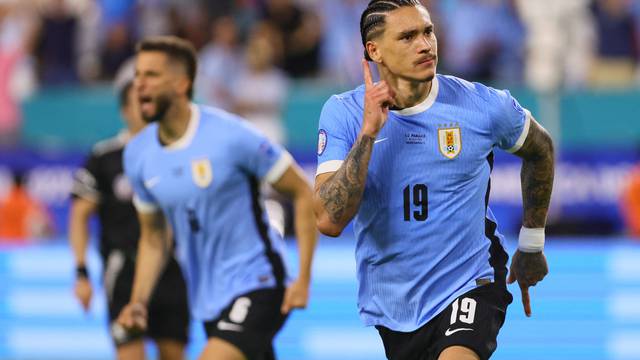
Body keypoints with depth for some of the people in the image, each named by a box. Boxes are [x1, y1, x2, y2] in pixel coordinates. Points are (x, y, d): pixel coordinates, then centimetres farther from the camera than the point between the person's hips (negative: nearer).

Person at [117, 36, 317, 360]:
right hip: (209, 302, 6)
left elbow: (302, 193, -8)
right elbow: (153, 236, 15)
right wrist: (139, 302, 2)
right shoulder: (137, 154, 2)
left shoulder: (230, 136, -15)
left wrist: (303, 278, -13)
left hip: (255, 285, -6)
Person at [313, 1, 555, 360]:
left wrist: (532, 245, 19)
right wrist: (368, 132, -26)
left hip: (469, 286, -2)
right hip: (391, 301, 2)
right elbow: (329, 221, -20)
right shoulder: (343, 113, -9)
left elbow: (540, 149, 13)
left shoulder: (482, 105, -9)